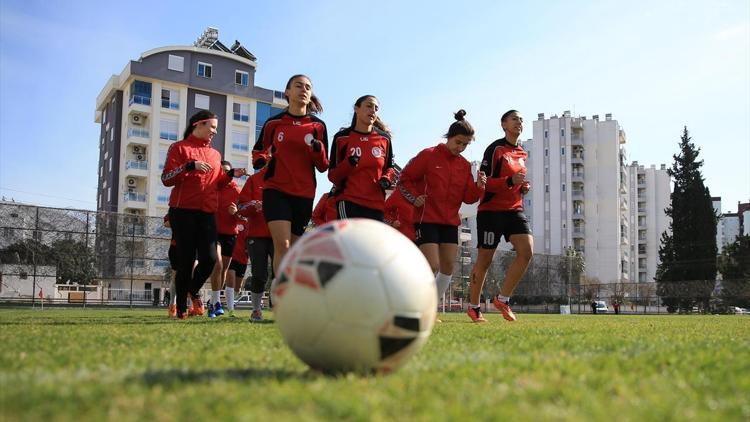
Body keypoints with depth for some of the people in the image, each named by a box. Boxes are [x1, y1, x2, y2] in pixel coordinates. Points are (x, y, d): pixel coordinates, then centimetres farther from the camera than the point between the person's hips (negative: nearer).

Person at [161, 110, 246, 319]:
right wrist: (190, 166, -18)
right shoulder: (179, 147, 2)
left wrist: (230, 174, 7)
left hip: (207, 213, 5)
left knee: (210, 258, -7)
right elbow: (166, 179, -6)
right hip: (183, 211, -5)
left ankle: (194, 290, 23)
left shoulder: (215, 154, 18)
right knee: (186, 260, -3)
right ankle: (181, 308, 12)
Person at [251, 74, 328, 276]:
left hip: (304, 194, 2)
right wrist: (261, 159, -6)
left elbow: (323, 167, 7)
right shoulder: (273, 123, 4)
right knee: (282, 244, -19)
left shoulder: (318, 126, 6)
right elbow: (259, 151, 17)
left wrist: (318, 149, -14)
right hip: (276, 190, -2)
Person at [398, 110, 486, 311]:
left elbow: (468, 197, 8)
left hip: (450, 222, 6)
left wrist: (479, 187, -11)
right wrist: (414, 198, -14)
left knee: (448, 268, 4)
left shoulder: (465, 165, 10)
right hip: (426, 219, -6)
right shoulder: (428, 156, -6)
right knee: (433, 267, -14)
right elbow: (404, 180, -1)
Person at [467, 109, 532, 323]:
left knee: (526, 251, -14)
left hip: (514, 210, 6)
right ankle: (473, 307, 17)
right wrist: (510, 181, -26)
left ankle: (502, 299, -1)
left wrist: (523, 187, 6)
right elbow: (484, 182, -13)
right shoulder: (495, 149, -7)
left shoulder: (522, 154, 16)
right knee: (484, 260, 1)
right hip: (491, 210, -6)